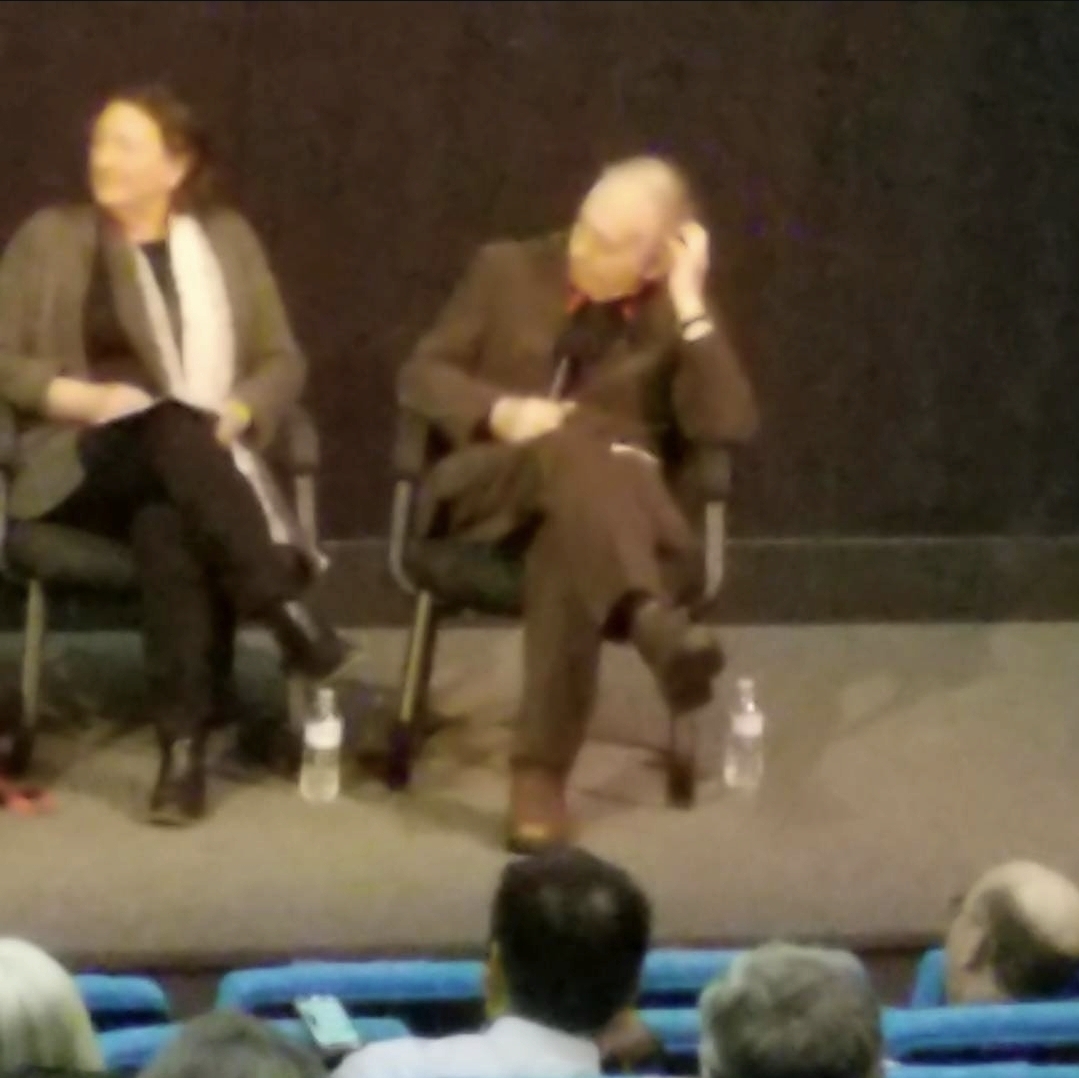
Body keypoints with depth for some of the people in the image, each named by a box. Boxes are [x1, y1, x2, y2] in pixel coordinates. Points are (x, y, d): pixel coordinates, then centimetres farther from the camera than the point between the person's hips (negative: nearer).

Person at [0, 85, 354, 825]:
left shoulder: (225, 238, 15)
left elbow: (282, 361, 14)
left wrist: (236, 414, -6)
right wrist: (82, 395, -12)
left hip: (201, 464, 1)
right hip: (84, 462, -1)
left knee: (167, 524, -37)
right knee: (173, 428, -37)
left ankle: (186, 742, -45)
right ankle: (286, 610, -42)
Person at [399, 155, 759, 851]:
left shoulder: (679, 318, 10)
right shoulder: (509, 271, 12)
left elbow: (728, 425, -7)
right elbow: (421, 375, 8)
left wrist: (689, 302, -9)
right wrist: (502, 411, -11)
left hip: (605, 499, 0)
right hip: (487, 486, 0)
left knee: (567, 547, -39)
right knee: (571, 446, -37)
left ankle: (541, 774, -42)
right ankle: (655, 622, -61)